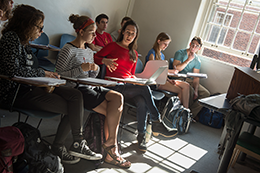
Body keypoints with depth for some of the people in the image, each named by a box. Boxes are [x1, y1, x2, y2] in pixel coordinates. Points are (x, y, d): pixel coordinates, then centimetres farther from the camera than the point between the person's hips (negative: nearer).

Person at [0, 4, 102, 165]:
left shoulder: (24, 41, 19)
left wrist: (46, 77, 0)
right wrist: (42, 73, -10)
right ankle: (57, 149, 1)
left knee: (76, 95, -10)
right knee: (71, 108, -13)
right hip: (16, 92, -9)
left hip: (30, 86, 9)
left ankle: (78, 144, -9)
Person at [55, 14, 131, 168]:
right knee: (115, 110, -18)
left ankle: (110, 144, -15)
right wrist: (81, 68, -22)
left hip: (89, 87, 8)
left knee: (118, 97, -19)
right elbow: (59, 75, -13)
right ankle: (112, 145, -3)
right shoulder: (68, 50, -7)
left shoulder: (89, 51, 17)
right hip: (76, 89, -7)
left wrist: (95, 70, -1)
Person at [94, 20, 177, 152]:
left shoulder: (134, 54, 24)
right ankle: (157, 123, -20)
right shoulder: (113, 46, 7)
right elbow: (95, 57, -1)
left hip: (129, 85, 5)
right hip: (114, 85, -5)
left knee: (142, 102, -30)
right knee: (145, 88, -29)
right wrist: (105, 61, -22)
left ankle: (141, 136, -21)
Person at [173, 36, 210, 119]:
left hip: (190, 80, 6)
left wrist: (196, 91, -13)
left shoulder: (197, 60, 7)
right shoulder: (180, 53, -5)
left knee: (206, 94, -9)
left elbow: (196, 77, 1)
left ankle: (192, 114, -2)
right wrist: (188, 60, -19)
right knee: (190, 90, -33)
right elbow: (176, 69, -20)